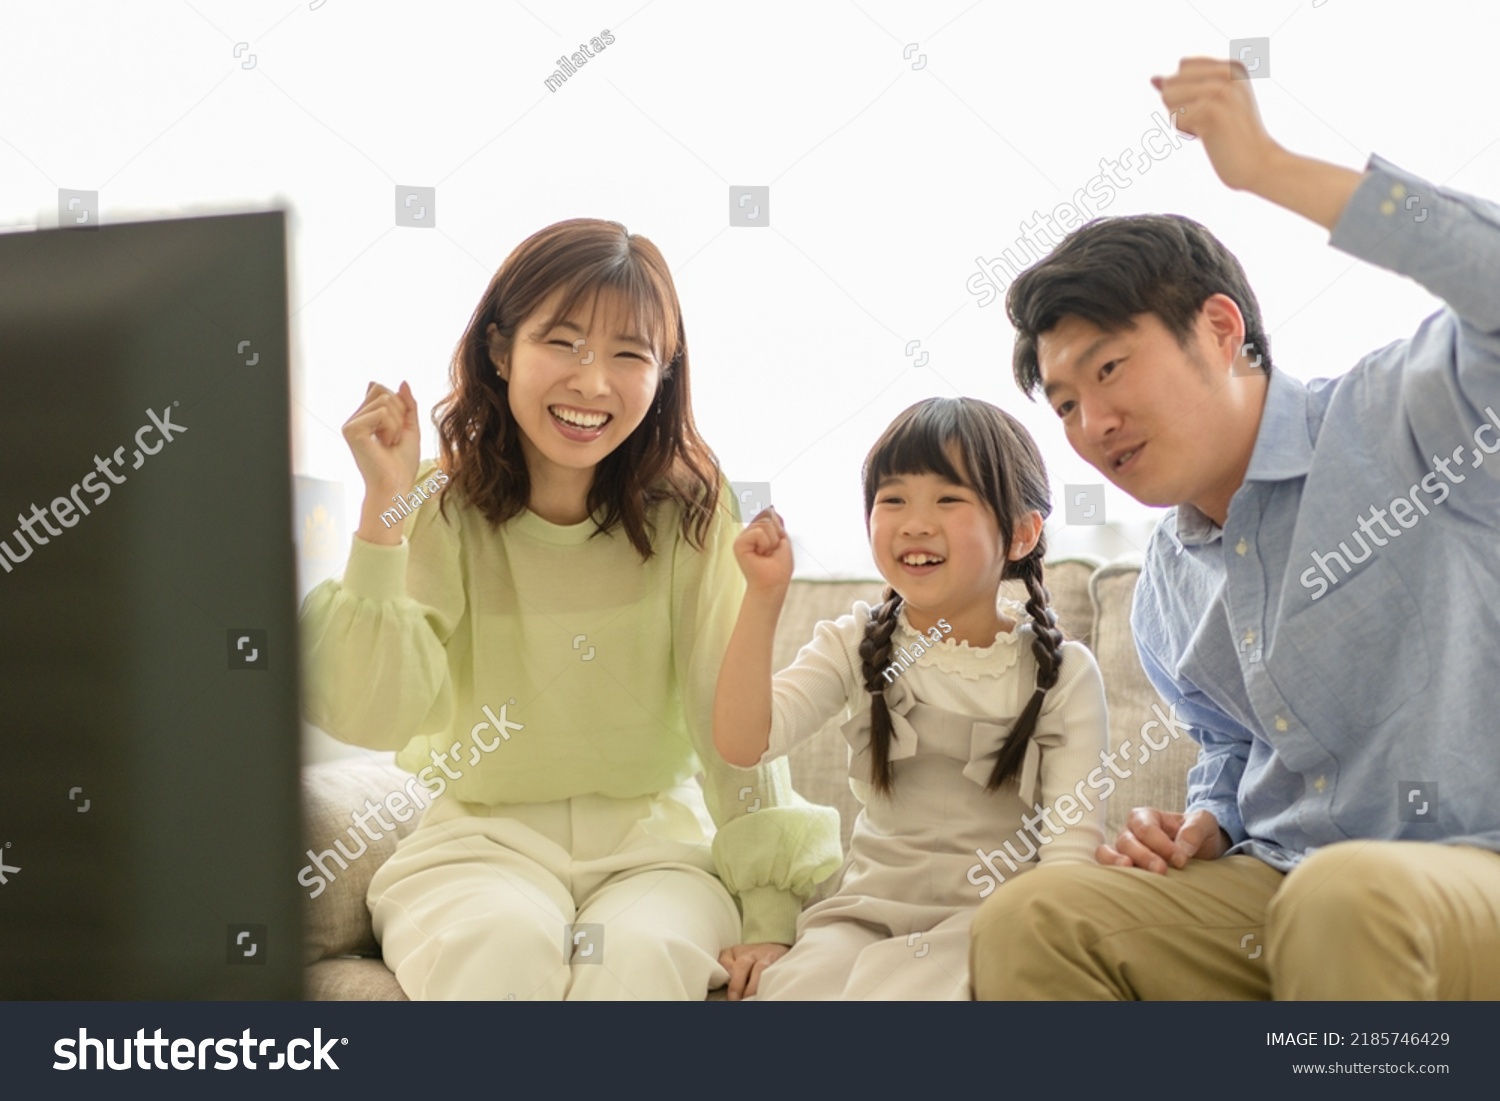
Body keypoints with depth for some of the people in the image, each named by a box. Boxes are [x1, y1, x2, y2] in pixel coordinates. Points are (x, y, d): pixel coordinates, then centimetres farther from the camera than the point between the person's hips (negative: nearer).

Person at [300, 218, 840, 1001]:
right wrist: (384, 510, -20)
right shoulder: (442, 511, -5)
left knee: (639, 953, -31)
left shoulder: (687, 512, -4)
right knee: (499, 946, -31)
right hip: (479, 840, 0)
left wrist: (768, 908, -13)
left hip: (652, 838, 0)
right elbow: (375, 718, -14)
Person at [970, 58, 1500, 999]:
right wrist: (1204, 827, 3)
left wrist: (1272, 168, -25)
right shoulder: (1165, 602, 14)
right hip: (1275, 885, 6)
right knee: (1028, 922, -18)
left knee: (1341, 896, -40)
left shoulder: (1399, 422, -7)